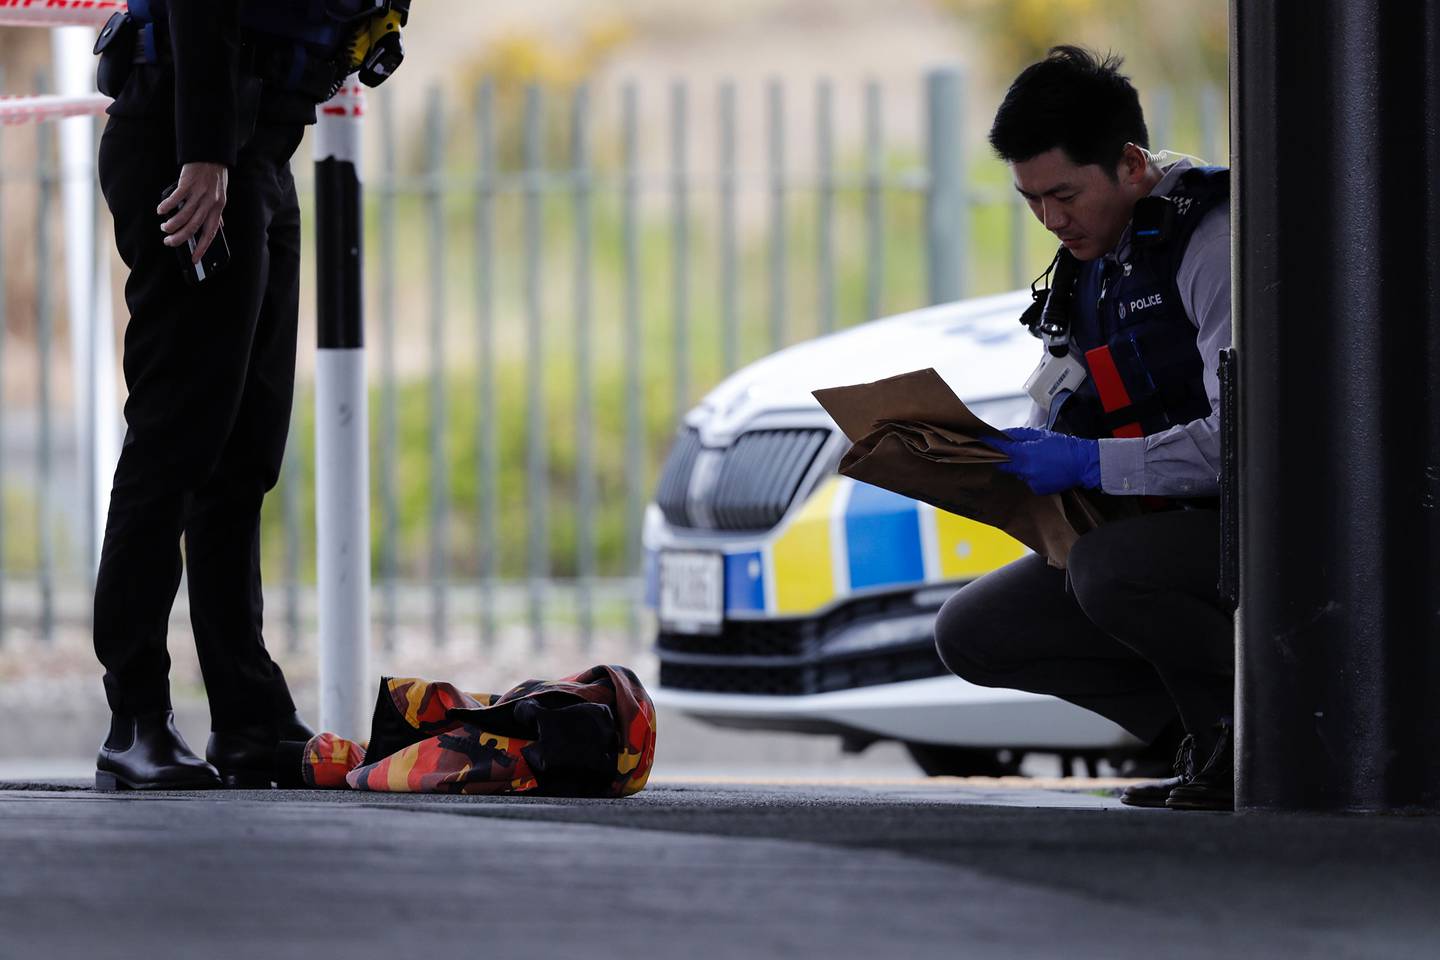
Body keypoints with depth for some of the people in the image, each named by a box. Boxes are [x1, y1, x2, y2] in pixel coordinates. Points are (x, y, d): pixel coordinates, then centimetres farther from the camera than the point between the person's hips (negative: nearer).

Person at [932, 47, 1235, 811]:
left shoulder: (1216, 240, -17)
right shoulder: (1085, 268, 13)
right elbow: (1054, 426, 15)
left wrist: (1089, 463, -28)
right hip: (1156, 533, 9)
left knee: (1105, 568, -35)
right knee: (971, 632, 0)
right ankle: (1208, 739, 3)